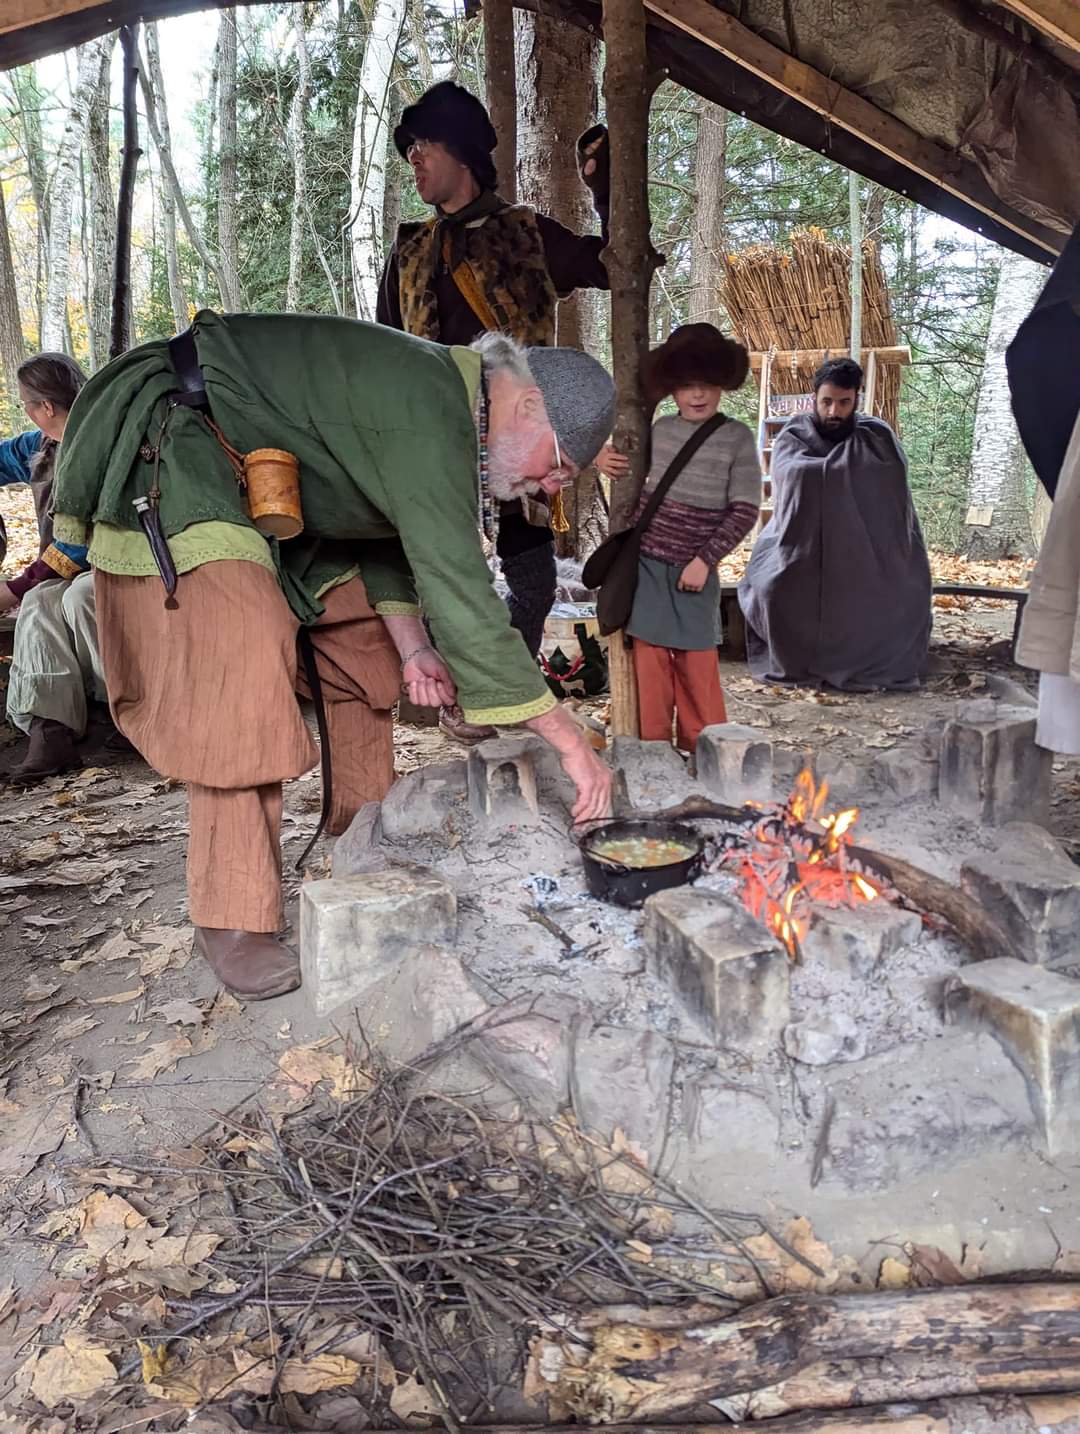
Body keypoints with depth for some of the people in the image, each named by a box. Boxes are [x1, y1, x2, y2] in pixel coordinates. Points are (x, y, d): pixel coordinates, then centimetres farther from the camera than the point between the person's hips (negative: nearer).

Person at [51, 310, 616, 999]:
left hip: (263, 489, 10)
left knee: (362, 650, 8)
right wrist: (570, 739, -32)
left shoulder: (443, 400, 2)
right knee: (242, 691, -24)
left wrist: (410, 645, -4)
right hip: (171, 460, -10)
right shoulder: (428, 410, -30)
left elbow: (387, 533, 11)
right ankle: (233, 921, -11)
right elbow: (459, 592, -36)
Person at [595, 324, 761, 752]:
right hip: (646, 563, 3)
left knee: (696, 664, 3)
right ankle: (653, 745, 16)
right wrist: (603, 457, 1)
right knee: (650, 658, 5)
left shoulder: (736, 438, -4)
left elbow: (745, 510, -6)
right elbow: (634, 475, 23)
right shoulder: (659, 429, 6)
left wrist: (704, 560, -12)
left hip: (694, 569, -3)